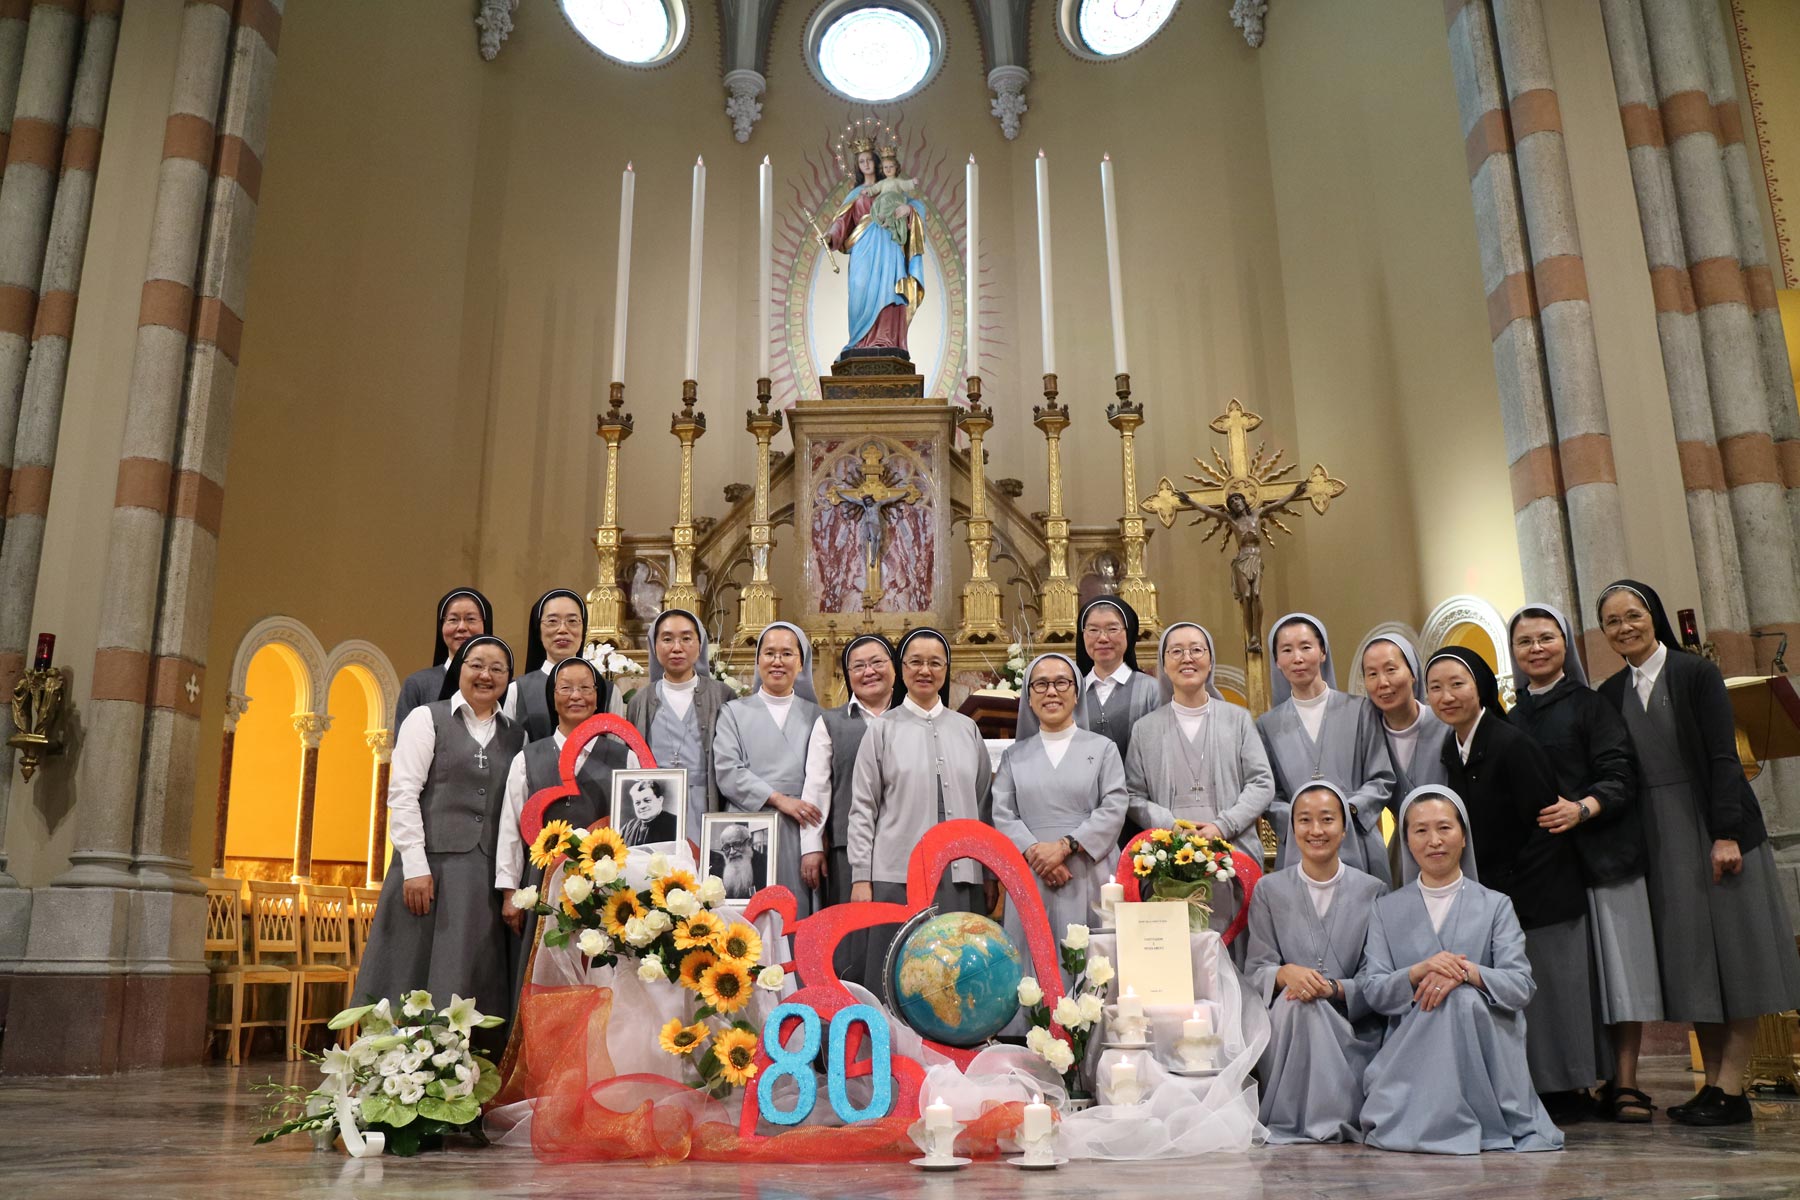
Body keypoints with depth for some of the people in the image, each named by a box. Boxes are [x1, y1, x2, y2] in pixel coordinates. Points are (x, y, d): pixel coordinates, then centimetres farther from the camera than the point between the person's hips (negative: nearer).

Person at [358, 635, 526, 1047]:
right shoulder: (427, 719, 5)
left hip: (487, 875, 3)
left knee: (476, 987, 4)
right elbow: (402, 793, -3)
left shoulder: (516, 736, 14)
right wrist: (415, 866, -12)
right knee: (419, 976, 0)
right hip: (432, 865, -3)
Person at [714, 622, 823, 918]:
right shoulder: (735, 712, 10)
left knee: (798, 915, -2)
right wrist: (778, 799, -12)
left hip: (800, 834, 1)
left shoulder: (814, 716, 14)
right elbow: (727, 770, -2)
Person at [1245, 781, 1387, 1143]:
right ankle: (1319, 1126, -16)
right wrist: (1286, 974, -21)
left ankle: (1330, 1124, -6)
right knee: (1297, 1002, -31)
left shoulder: (1373, 891, 5)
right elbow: (1255, 970, 2)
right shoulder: (1268, 890, 7)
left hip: (1354, 1032, 0)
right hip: (1285, 1026, 1)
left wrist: (1332, 988, -17)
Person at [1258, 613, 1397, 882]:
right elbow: (1269, 796, 7)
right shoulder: (1268, 725, 8)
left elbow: (1383, 781, 5)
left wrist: (1348, 808, -12)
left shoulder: (1358, 712, 5)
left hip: (1357, 847, 0)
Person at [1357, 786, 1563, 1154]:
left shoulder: (1495, 905, 10)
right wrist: (1419, 971, -19)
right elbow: (1372, 991, 1)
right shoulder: (1387, 909, 13)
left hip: (1482, 1045, 0)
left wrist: (1467, 972, -23)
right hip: (1409, 1046, 1)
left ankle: (1462, 1120, -17)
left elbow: (1521, 986, -3)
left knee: (1464, 998, -31)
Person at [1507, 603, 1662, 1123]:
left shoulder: (1591, 705, 2)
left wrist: (1582, 808, -24)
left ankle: (1625, 1084, 4)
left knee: (1616, 963, -2)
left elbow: (1620, 777, -7)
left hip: (1601, 853, -3)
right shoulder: (1511, 720, 14)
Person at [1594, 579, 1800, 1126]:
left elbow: (1723, 757, -10)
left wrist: (1726, 834, -17)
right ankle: (1713, 1082, 12)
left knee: (1731, 952, -1)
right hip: (1657, 839, 4)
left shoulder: (1696, 674, -5)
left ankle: (1731, 1088, 1)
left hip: (1713, 829, -4)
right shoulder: (1611, 693, 7)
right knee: (1690, 962, 6)